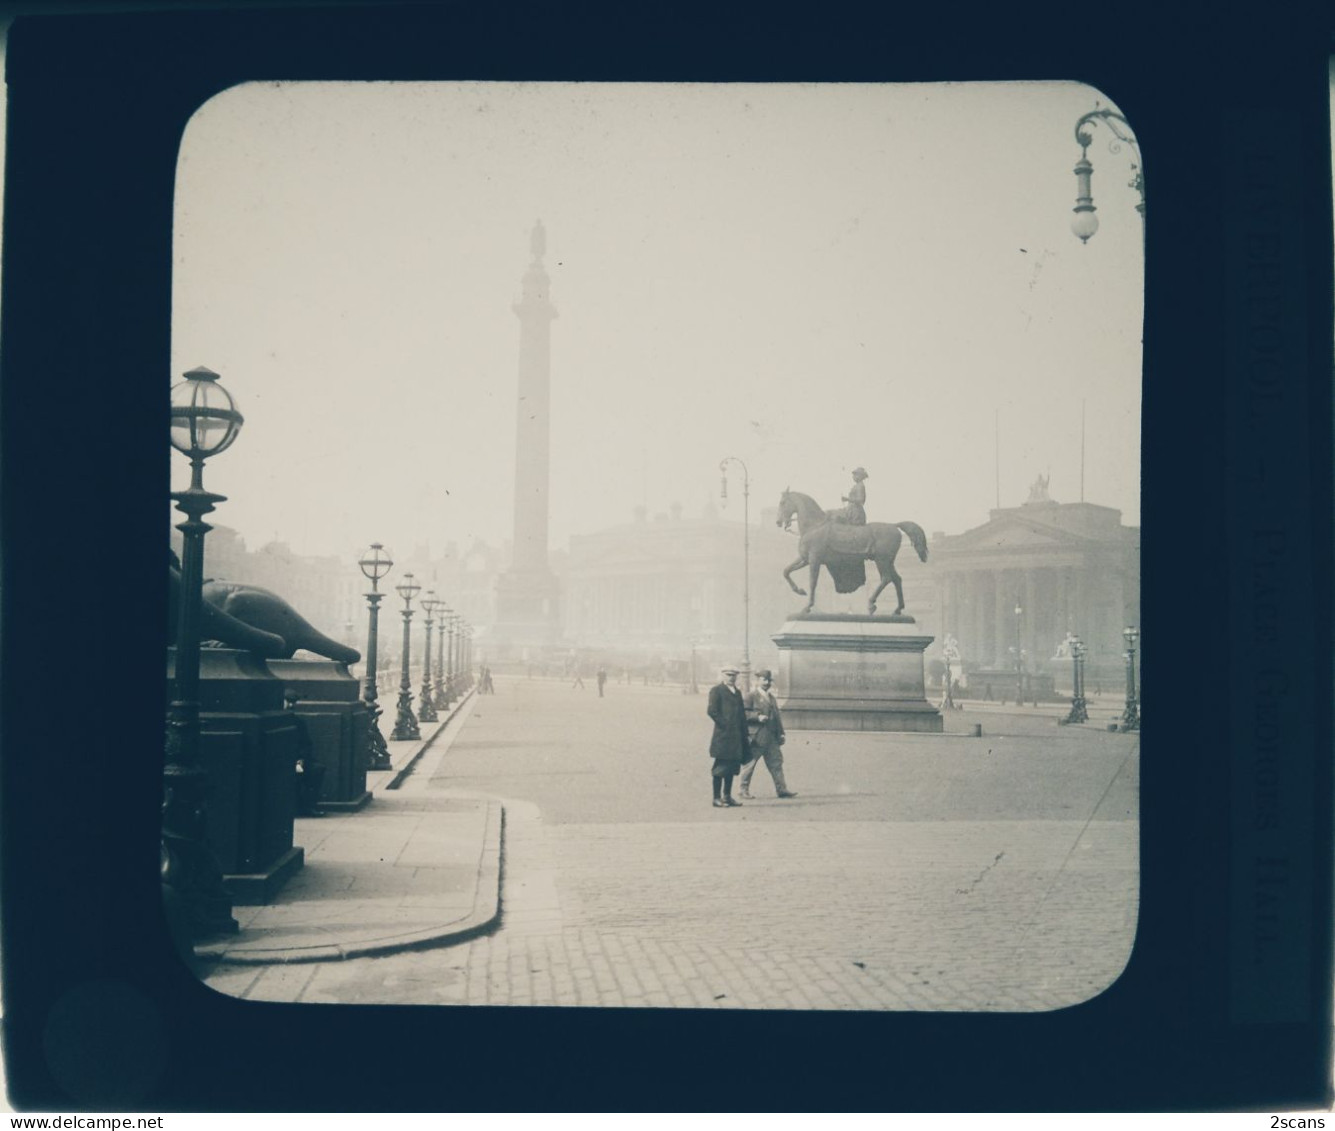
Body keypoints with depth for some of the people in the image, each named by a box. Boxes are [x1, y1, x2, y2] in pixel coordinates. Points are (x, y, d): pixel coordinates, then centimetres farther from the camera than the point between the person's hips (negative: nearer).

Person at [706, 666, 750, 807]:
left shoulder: (737, 692, 19)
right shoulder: (716, 690, -4)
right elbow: (711, 710, -13)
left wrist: (744, 736, 13)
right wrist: (724, 725, -14)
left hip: (736, 737, 7)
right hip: (722, 736, -7)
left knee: (732, 767, 9)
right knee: (720, 768, -5)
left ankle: (727, 796, 16)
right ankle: (717, 798, -2)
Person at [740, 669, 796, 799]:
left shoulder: (771, 696, 18)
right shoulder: (752, 696, -4)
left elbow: (777, 715, 20)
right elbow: (745, 713, -11)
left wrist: (781, 733, 15)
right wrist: (757, 717, -24)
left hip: (771, 737, 7)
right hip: (756, 737, -7)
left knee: (776, 762, 3)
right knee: (750, 763, 0)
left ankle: (781, 789, 4)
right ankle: (744, 790, 8)